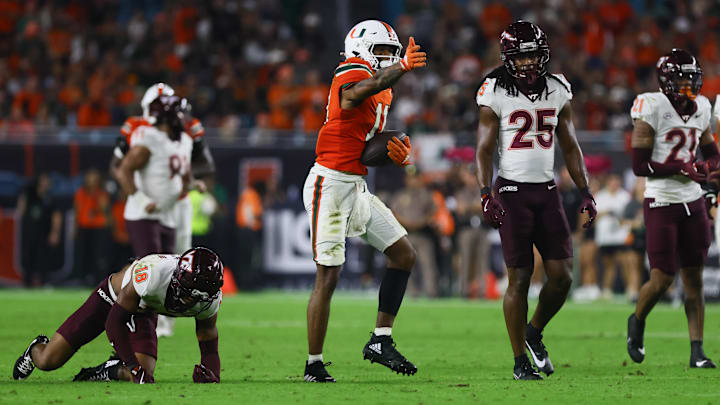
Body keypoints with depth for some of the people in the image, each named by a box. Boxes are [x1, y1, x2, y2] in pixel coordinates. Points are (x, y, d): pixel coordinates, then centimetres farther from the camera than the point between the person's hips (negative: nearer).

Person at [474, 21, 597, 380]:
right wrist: (487, 195, -15)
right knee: (519, 278, -4)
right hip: (513, 191, -4)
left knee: (562, 276, -3)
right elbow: (484, 150, -3)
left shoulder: (557, 91, 8)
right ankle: (520, 361, 5)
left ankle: (534, 333, 24)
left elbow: (570, 147, 14)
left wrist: (585, 192, 8)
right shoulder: (496, 94, -4)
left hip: (547, 191, 4)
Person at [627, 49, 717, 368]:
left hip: (693, 203, 5)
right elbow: (640, 165, -15)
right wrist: (682, 168, -20)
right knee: (661, 279, -7)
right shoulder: (653, 108, -12)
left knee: (694, 278, 4)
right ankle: (637, 321, 24)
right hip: (661, 204, -5)